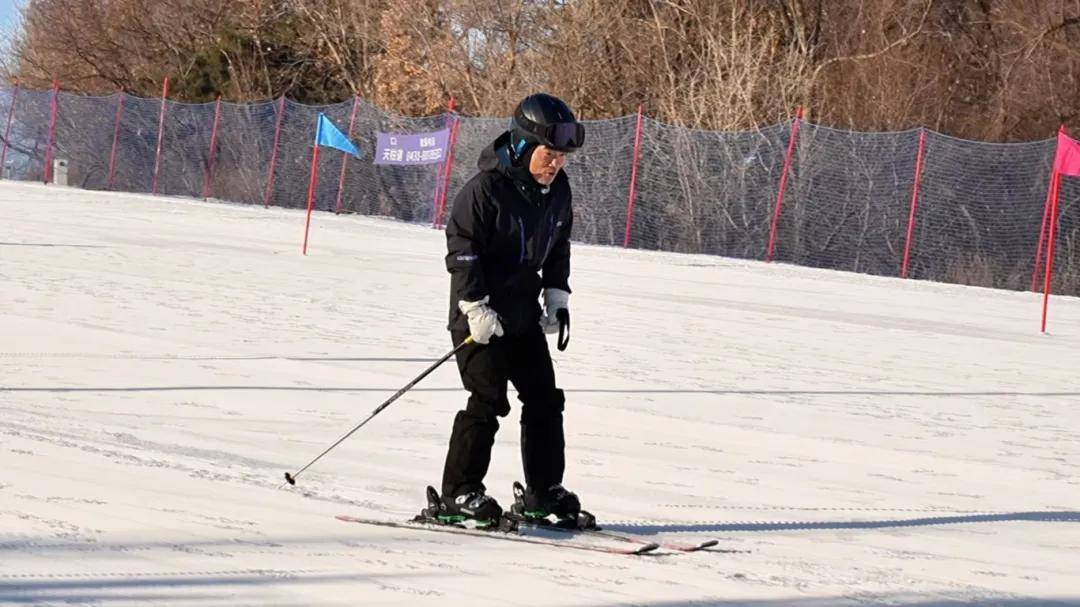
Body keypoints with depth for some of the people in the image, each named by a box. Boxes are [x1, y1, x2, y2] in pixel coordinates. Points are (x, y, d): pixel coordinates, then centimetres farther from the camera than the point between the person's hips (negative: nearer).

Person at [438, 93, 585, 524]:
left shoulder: (557, 190, 5)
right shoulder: (486, 189, -18)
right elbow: (462, 248, -17)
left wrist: (557, 296, 10)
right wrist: (476, 308, -20)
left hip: (524, 314, 7)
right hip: (481, 318, -7)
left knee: (544, 399, 6)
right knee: (489, 400, -12)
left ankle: (544, 490, 17)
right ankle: (458, 493, -5)